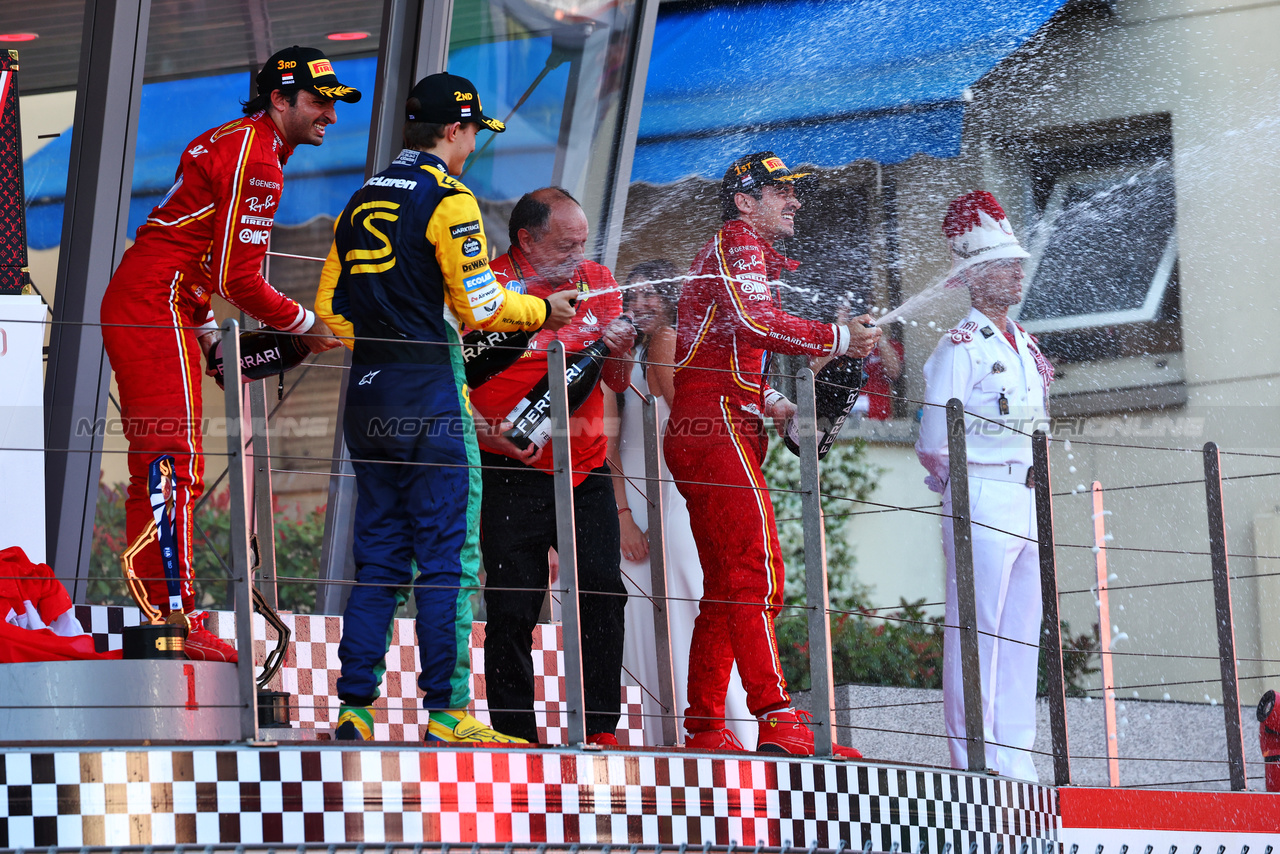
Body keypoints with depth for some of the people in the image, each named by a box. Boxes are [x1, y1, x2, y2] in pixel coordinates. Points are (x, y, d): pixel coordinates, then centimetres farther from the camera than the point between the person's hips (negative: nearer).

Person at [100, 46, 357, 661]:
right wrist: (307, 326, -4)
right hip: (159, 310, -11)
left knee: (158, 472, 10)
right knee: (176, 463, -15)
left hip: (130, 304, 11)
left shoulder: (229, 143, 20)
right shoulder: (256, 159, -13)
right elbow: (237, 277, -16)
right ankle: (179, 625, -20)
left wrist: (210, 338, 21)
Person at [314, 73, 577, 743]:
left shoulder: (362, 201, 14)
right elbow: (480, 308, -11)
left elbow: (330, 306, 14)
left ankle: (354, 708, 6)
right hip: (431, 398, -7)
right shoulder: (448, 200, -9)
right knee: (447, 556, -4)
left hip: (367, 395, 7)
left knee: (379, 558, 10)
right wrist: (544, 311, 4)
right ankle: (445, 711, -5)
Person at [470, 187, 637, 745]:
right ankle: (515, 732, 3)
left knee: (604, 594, -5)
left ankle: (601, 729, 0)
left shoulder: (596, 282, 10)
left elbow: (617, 384, 12)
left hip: (586, 471, 4)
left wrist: (620, 351, -11)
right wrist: (495, 434, -21)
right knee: (513, 607, -4)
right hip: (514, 474, -4)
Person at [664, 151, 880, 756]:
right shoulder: (737, 243, -3)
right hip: (717, 427, -11)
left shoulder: (752, 255, 29)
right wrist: (837, 339, -15)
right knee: (755, 570, -18)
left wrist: (775, 405, 13)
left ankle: (703, 729, 10)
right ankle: (779, 723, -27)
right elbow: (756, 322, -20)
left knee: (724, 586, 10)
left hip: (693, 432, 11)